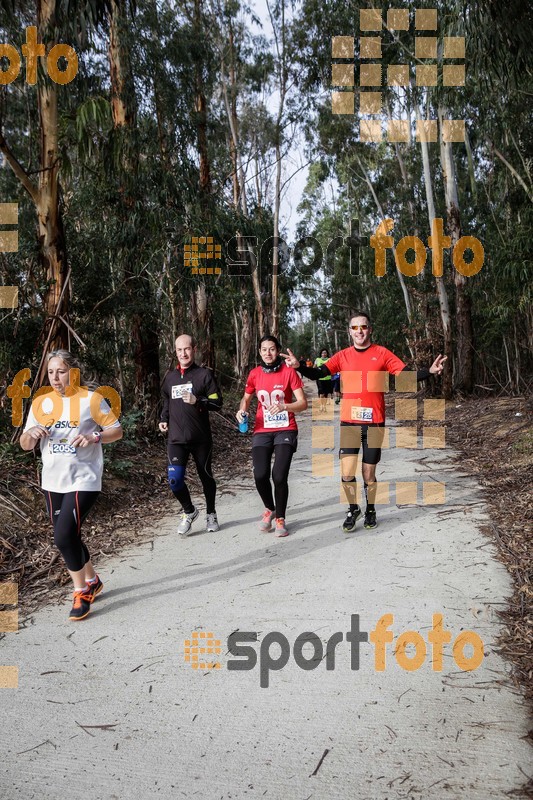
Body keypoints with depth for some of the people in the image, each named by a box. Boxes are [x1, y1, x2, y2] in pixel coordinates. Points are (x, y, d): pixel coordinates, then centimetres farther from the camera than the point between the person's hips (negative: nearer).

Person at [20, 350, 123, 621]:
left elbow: (117, 431, -2)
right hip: (53, 483, 5)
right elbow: (25, 445, 8)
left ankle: (81, 591, 6)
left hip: (83, 481, -5)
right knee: (68, 537, 14)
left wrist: (95, 437, -21)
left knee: (63, 536, -16)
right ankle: (92, 581, 37)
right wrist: (32, 433, -14)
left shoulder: (90, 399, -7)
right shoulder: (40, 403, 5)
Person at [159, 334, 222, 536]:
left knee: (206, 476, 11)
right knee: (175, 479, -13)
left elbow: (217, 403, -8)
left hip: (201, 438, -2)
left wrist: (197, 401, -24)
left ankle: (211, 514, 34)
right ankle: (189, 511, 13)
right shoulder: (170, 377, 11)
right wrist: (164, 420, 9)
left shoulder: (204, 374, -3)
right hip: (176, 439, 3)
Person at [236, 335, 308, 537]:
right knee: (260, 475, -11)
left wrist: (284, 406, -25)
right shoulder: (254, 374, 5)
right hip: (262, 431, 2)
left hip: (285, 430, -2)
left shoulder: (288, 372, -4)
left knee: (279, 475, -14)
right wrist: (242, 410, -2)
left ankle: (280, 518, 9)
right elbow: (246, 398, 20)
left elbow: (303, 403, -6)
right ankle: (269, 509, 20)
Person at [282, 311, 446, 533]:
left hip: (374, 422, -1)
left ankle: (370, 510, 32)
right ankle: (353, 509, 20)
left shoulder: (382, 353, 0)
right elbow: (317, 374, -5)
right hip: (349, 422, 1)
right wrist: (299, 366, -23)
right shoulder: (342, 356, 3)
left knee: (369, 474, 9)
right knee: (346, 473, -5)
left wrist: (430, 371, -20)